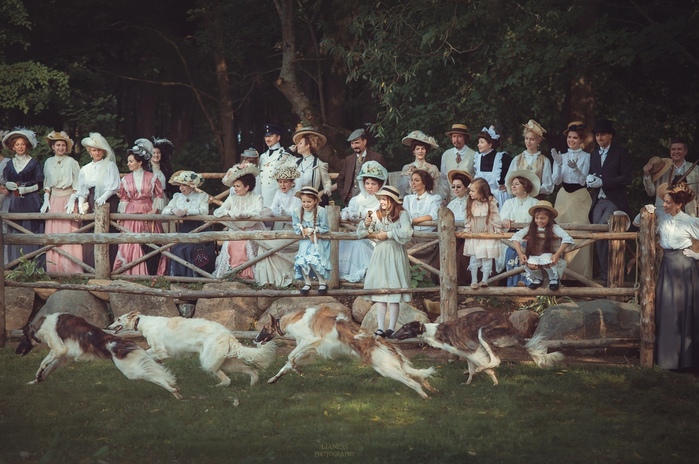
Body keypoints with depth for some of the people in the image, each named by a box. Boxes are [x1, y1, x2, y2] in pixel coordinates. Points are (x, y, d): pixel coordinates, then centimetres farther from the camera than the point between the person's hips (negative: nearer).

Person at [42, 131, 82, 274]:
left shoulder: (71, 162, -2)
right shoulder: (48, 162, 10)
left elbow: (77, 184, -3)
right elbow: (46, 184, 16)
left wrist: (72, 200, -12)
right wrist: (46, 200, 5)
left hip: (68, 199, -4)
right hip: (54, 200, 4)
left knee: (68, 234, -7)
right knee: (53, 234, 1)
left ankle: (70, 269, -6)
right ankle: (54, 269, 4)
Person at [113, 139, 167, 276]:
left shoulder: (152, 178, 1)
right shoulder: (126, 180, 9)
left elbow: (159, 196, 4)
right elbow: (123, 199, 11)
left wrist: (155, 210, -10)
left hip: (148, 214, -2)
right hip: (131, 215, 2)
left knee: (150, 245, -5)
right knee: (130, 245, -4)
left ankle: (151, 273, -1)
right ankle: (131, 274, -2)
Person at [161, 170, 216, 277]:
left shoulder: (202, 196, 6)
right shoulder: (177, 197, 18)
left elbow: (204, 211, -12)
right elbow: (164, 211, 9)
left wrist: (187, 211, -22)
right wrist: (173, 210, -14)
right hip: (182, 230, 4)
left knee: (191, 249, -27)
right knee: (177, 250, -20)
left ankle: (194, 275, -22)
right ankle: (176, 275, -14)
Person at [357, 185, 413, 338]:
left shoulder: (402, 214, -2)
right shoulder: (377, 215, 8)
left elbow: (406, 233, -16)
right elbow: (360, 234, 8)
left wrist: (388, 234, -12)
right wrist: (366, 224, -12)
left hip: (396, 255, -4)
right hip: (380, 255, 4)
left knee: (394, 292, -3)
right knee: (380, 291, 0)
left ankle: (391, 328, 1)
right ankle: (381, 327, 1)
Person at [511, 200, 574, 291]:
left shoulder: (554, 228, -8)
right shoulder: (531, 228, 2)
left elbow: (567, 239, -22)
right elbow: (516, 237, -5)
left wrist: (557, 254, -33)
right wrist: (520, 254, -19)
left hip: (550, 256, -3)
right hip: (535, 257, 3)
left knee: (546, 262, -38)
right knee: (529, 265, -31)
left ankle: (554, 279, 0)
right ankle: (538, 279, 7)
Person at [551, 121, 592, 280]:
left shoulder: (586, 157, 1)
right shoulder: (561, 156, 10)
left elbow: (583, 180, -5)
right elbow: (556, 181, 2)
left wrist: (575, 168, -23)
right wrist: (558, 164, -13)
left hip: (580, 198, -3)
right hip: (563, 197, 3)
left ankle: (581, 272, -4)